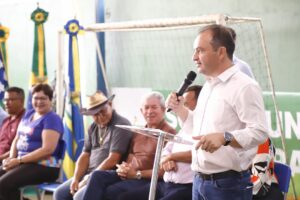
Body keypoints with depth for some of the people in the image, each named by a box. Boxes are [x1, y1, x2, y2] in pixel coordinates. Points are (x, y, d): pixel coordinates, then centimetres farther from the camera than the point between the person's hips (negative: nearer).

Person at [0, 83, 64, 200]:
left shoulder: (52, 119, -8)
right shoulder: (28, 114, 16)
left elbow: (48, 149, -18)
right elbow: (17, 139, 19)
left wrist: (19, 160, -18)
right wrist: (11, 158, -1)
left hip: (44, 166, -8)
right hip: (24, 162, 8)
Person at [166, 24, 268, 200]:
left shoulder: (244, 86, -12)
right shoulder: (208, 87, 16)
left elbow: (259, 131, -21)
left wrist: (224, 138, -34)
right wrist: (179, 109, 10)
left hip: (228, 184, -8)